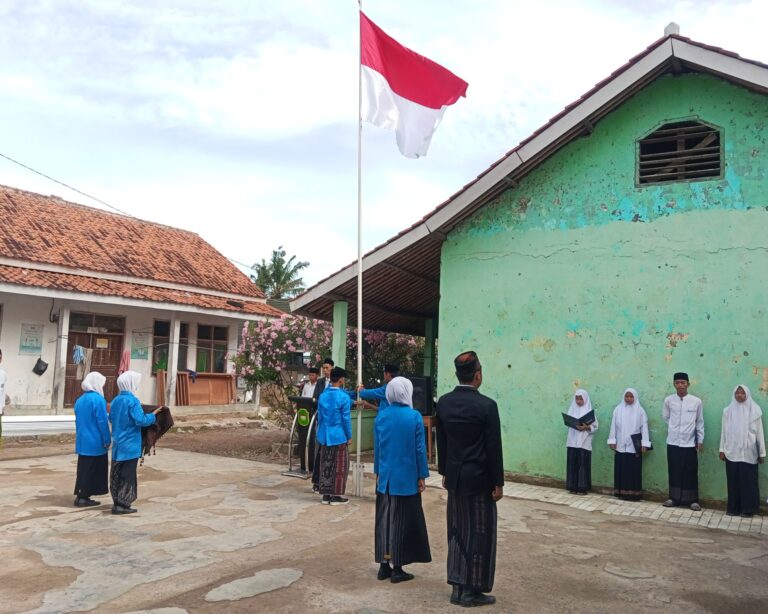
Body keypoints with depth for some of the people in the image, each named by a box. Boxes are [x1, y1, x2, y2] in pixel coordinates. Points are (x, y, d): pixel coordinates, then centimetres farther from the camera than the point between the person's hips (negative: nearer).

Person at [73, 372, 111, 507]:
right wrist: (107, 440, -10)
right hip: (95, 442, -8)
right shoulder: (98, 399, -15)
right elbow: (102, 422, -16)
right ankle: (83, 497, 4)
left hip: (82, 441, 8)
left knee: (83, 468, 13)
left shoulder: (80, 400, 9)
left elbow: (78, 421, 15)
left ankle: (80, 495, 15)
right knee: (93, 470, 1)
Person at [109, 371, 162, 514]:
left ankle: (117, 502, 19)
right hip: (130, 444, -7)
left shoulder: (115, 400, 7)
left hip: (118, 443, 7)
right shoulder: (132, 401, -17)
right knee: (128, 475, 0)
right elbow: (141, 421, -22)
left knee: (116, 474, 12)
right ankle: (123, 504, 2)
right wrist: (153, 415, -7)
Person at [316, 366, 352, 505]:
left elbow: (319, 416, 11)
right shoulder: (344, 397, -14)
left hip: (324, 436, 6)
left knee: (325, 466, 11)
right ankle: (336, 496, 8)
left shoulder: (322, 396, 5)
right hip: (339, 436, -6)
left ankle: (326, 494, 16)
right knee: (339, 467, 4)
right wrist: (349, 437, -1)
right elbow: (346, 419, -11)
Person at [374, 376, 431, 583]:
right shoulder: (414, 417, -12)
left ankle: (384, 565, 18)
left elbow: (376, 448, 6)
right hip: (407, 478, -4)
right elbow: (420, 449, -9)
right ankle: (397, 569, 11)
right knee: (403, 521, 5)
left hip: (385, 478, 4)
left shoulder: (380, 417, 0)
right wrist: (422, 476, 0)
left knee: (384, 519, 12)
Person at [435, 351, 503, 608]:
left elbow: (441, 441, 7)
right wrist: (498, 483, -5)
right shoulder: (487, 405, -17)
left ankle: (458, 587, 22)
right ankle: (472, 591, 14)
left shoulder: (443, 402, 0)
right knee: (480, 534, 6)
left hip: (454, 477, 6)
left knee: (457, 533, 14)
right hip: (479, 478, -5)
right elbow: (494, 448, -13)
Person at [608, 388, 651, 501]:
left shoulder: (640, 411, 0)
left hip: (634, 446, -2)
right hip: (621, 445, 2)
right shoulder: (618, 409, 4)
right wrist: (612, 441, 1)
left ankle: (633, 493, 4)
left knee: (634, 470, 0)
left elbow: (644, 427, -1)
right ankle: (622, 492, 9)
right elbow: (613, 426, 6)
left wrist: (644, 444, -7)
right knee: (621, 469, 4)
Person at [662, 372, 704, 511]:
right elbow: (665, 417, 15)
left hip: (690, 443, -1)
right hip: (673, 442, 1)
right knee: (674, 471, 8)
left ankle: (693, 500, 13)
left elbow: (700, 422, 4)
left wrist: (700, 440, 4)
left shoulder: (696, 401, -4)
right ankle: (674, 498, 18)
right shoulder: (668, 400, -2)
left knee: (691, 472, 4)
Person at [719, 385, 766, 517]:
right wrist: (722, 449, 5)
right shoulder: (728, 410, 5)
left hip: (748, 453, -2)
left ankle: (748, 509, 10)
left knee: (748, 481, 1)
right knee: (733, 481, 5)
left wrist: (762, 452, 1)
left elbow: (759, 432, 1)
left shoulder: (755, 410, 0)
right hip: (732, 452, 2)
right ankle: (733, 508, 13)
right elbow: (724, 431, 8)